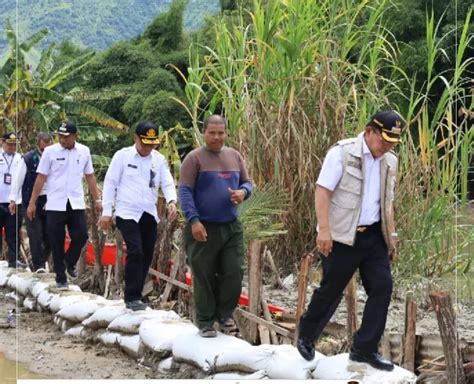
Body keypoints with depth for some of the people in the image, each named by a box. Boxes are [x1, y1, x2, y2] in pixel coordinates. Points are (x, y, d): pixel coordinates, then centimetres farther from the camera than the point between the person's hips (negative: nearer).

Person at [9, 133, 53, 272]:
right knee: (35, 234, -3)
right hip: (31, 201, -3)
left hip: (48, 200, 3)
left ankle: (43, 260, 23)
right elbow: (18, 179, -3)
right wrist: (13, 199, -3)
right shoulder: (28, 159, -7)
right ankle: (38, 265, 2)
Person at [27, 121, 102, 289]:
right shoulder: (50, 151, -4)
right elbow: (41, 178, -1)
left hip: (77, 204, 2)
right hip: (55, 205, -2)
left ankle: (69, 262, 25)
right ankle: (61, 278, 14)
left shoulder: (84, 151, 4)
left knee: (81, 236, -4)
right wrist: (32, 203, -3)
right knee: (57, 244, 2)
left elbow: (90, 176, 12)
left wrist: (97, 199, 9)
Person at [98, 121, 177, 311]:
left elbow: (167, 183, 2)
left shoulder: (159, 159, 6)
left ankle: (135, 295, 21)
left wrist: (171, 201, -19)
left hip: (149, 215, 5)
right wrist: (106, 212, -4)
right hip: (127, 214, -5)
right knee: (135, 253, -17)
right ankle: (132, 297, -9)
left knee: (146, 256, 8)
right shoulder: (122, 156, -4)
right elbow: (110, 183, -2)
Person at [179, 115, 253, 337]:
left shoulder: (234, 156, 11)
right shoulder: (194, 158, -6)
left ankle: (224, 313, 23)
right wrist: (193, 221, -21)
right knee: (204, 276, 3)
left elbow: (247, 183, 17)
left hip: (231, 227, 5)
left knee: (233, 273, 3)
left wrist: (243, 192, -8)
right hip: (204, 228, -4)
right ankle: (205, 321, 15)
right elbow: (185, 191, -11)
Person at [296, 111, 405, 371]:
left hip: (374, 235, 6)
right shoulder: (342, 152, -12)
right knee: (331, 290, 3)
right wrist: (324, 230, -24)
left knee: (382, 287, -2)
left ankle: (364, 349, 8)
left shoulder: (389, 162, 9)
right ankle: (306, 337, 26)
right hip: (342, 236, -6)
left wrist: (391, 235, 16)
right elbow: (322, 190, -17)